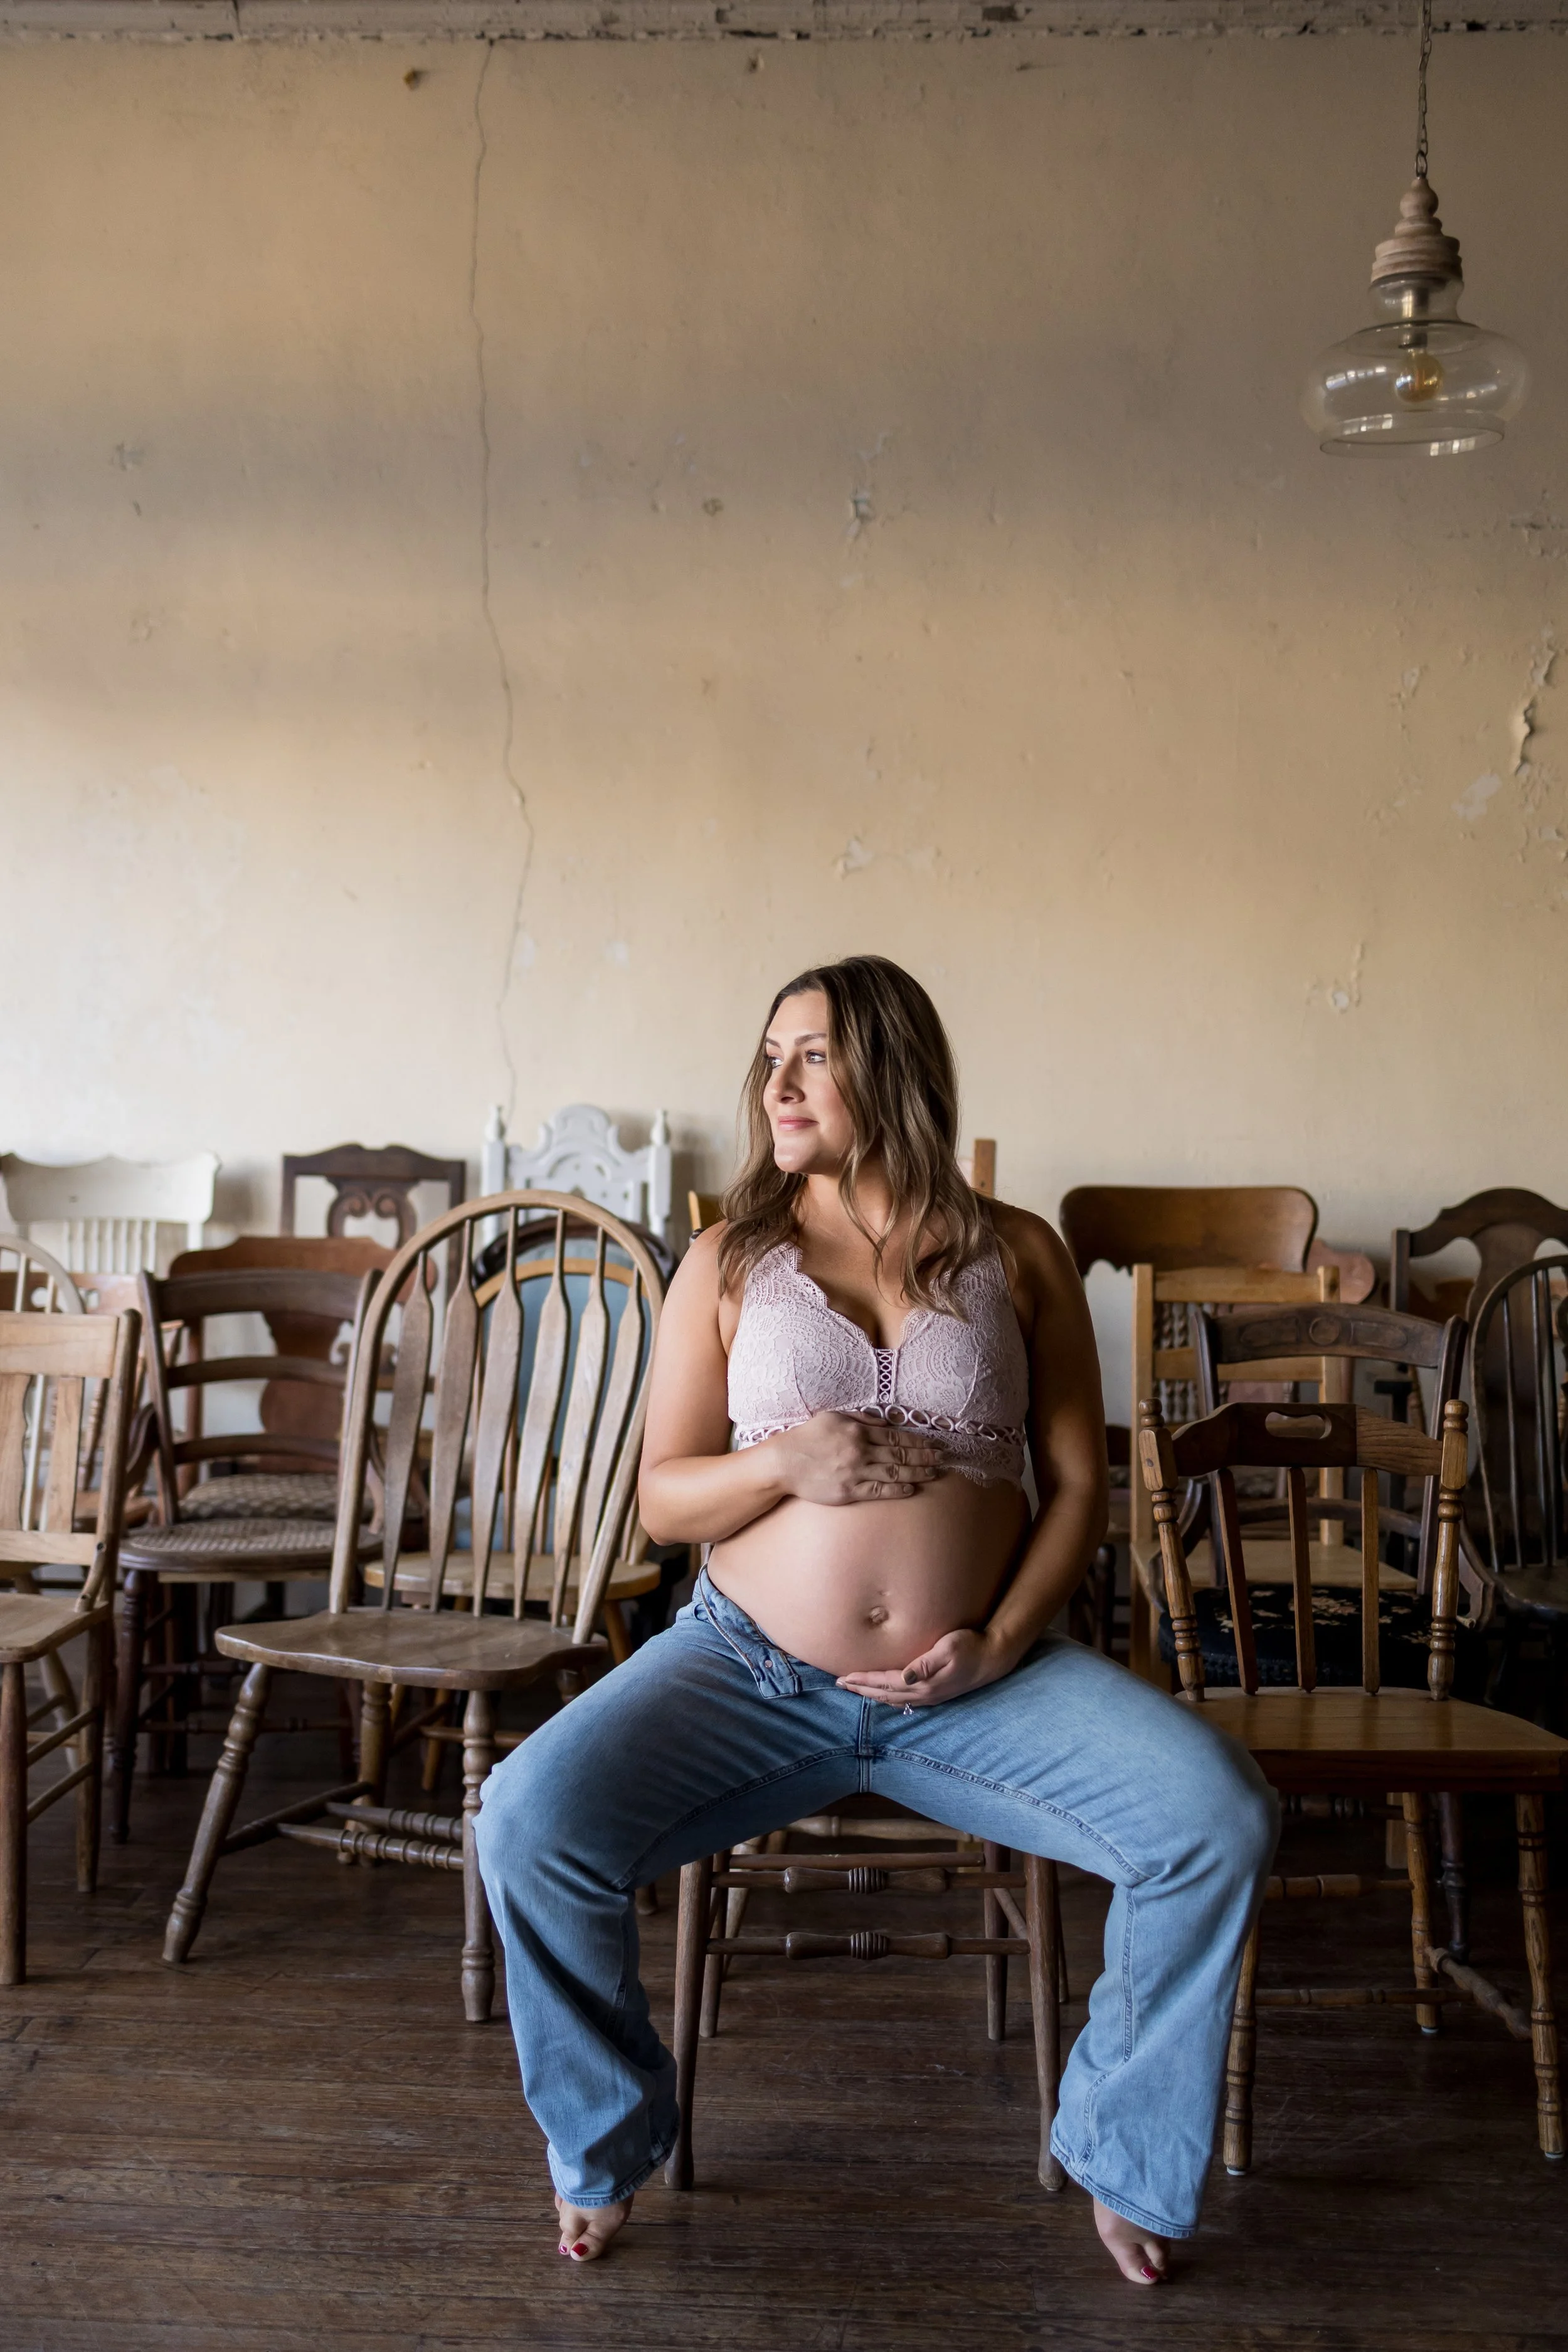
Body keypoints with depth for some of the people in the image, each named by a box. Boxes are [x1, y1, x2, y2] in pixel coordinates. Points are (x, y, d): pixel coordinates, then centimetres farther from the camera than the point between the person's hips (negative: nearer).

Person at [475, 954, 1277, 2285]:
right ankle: (604, 2148, 8)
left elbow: (1080, 1483, 5)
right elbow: (661, 1500, 4)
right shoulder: (730, 1262, 5)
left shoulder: (1016, 1256, 6)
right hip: (750, 1671, 0)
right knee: (530, 1824, -23)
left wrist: (1001, 1640, -10)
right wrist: (786, 1462, -16)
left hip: (972, 1682, 0)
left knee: (1219, 1818, -21)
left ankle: (1130, 2162, 7)